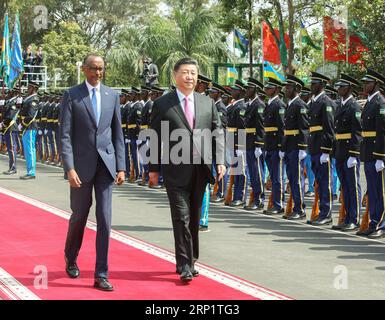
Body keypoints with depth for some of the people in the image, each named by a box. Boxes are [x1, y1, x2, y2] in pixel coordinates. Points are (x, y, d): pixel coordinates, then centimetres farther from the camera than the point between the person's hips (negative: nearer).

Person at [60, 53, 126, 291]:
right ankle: (71, 258, 38)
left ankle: (101, 275, 1)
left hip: (105, 164, 2)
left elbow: (117, 133, 9)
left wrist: (121, 167, 3)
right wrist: (69, 168, -16)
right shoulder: (72, 95, -2)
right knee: (79, 215, 10)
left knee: (105, 218, -3)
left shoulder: (112, 95, 8)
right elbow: (65, 135, -7)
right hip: (82, 164, -2)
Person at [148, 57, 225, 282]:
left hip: (200, 169, 4)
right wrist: (154, 168, 0)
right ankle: (185, 265, -1)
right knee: (182, 218, -6)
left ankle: (190, 260, 24)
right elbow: (156, 138, 3)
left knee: (194, 218, 12)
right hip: (176, 170, -3)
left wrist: (220, 161, -1)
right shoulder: (162, 104, 1)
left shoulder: (208, 103, 11)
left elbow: (218, 133, 10)